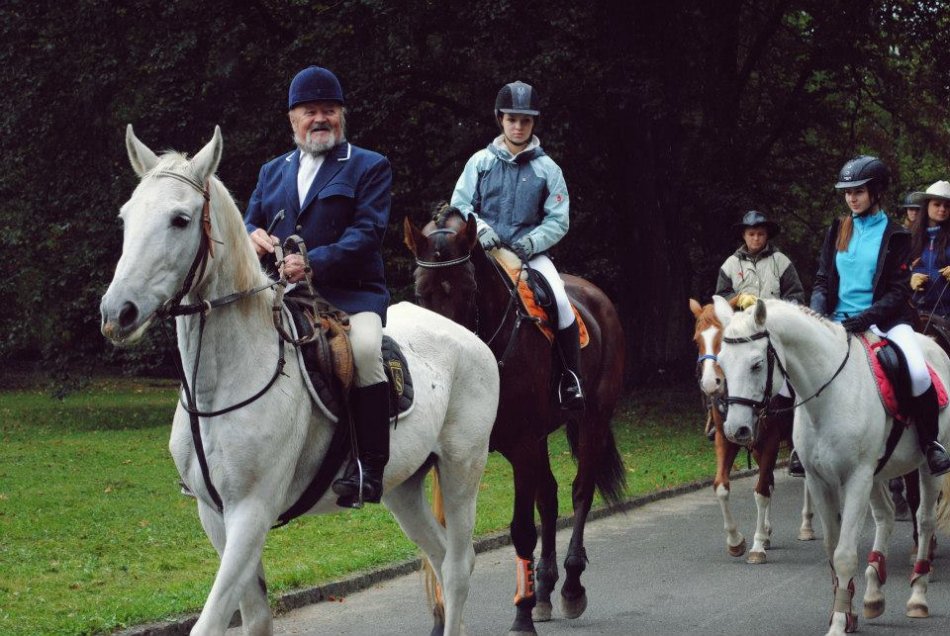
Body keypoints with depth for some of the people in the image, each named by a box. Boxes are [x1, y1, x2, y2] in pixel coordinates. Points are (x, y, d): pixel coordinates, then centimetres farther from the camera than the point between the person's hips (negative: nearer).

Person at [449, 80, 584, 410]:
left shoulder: (546, 169, 6)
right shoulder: (480, 161, 7)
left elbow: (558, 220, 4)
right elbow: (459, 205, 7)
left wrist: (533, 240, -14)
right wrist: (480, 229, -13)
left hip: (531, 252, -1)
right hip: (485, 251, 1)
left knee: (560, 300, -26)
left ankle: (571, 379, -13)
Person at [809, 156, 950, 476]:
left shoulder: (894, 236, 0)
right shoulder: (838, 231, 11)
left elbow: (899, 290, -5)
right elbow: (822, 280, 11)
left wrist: (866, 318, -20)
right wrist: (818, 313, -10)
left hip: (884, 319, -4)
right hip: (839, 320, 4)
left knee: (918, 373, -31)